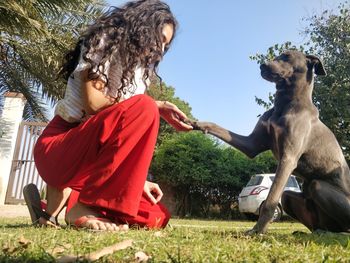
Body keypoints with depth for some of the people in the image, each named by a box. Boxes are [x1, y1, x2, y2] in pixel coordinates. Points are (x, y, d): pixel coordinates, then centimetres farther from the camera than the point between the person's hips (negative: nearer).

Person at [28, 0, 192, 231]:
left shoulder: (139, 68, 15)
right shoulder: (104, 42, -2)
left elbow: (127, 139, 8)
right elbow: (94, 104, -19)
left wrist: (138, 181, -3)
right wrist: (155, 106, -14)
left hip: (96, 152, 7)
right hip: (58, 149, -7)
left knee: (155, 217, -4)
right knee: (143, 109, -30)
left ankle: (71, 193, 4)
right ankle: (75, 203, -22)